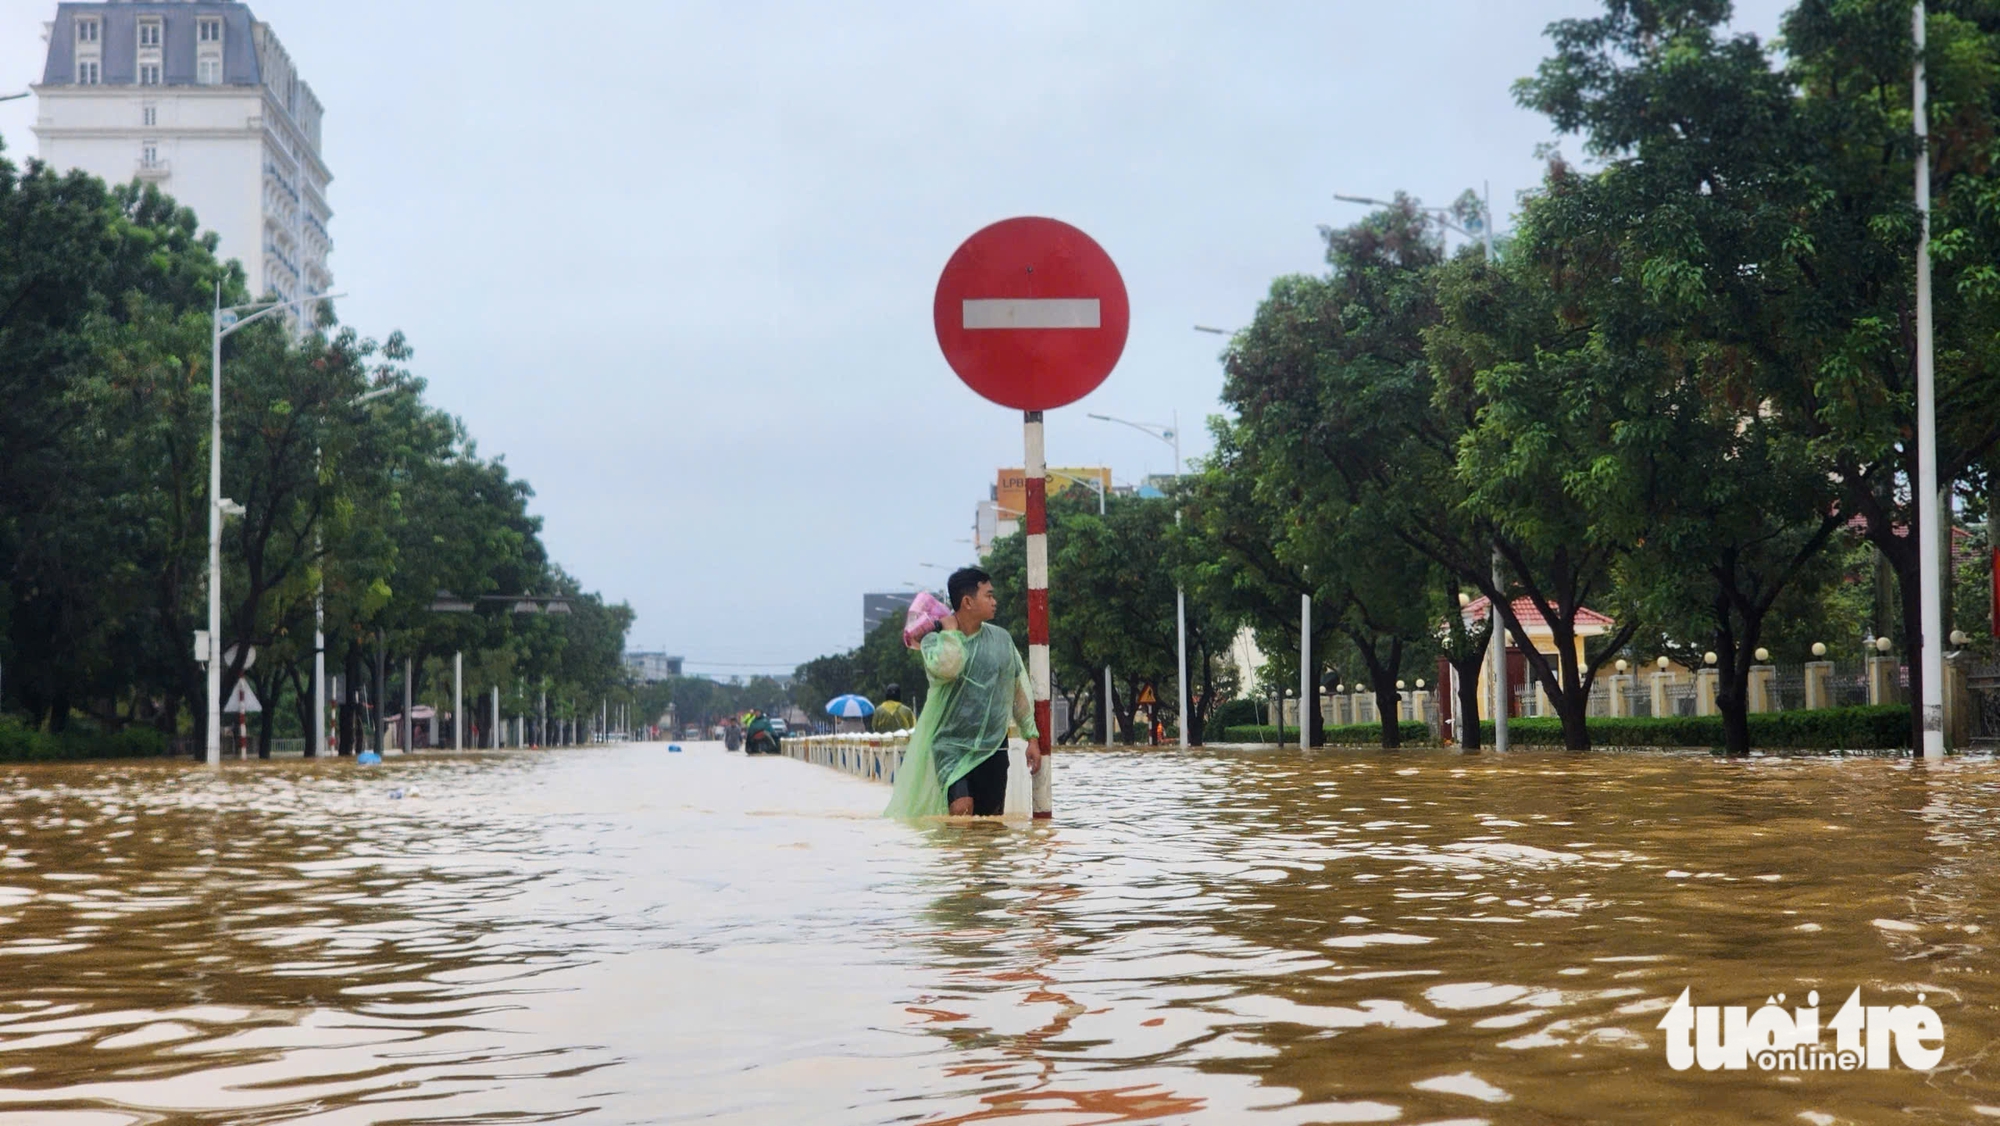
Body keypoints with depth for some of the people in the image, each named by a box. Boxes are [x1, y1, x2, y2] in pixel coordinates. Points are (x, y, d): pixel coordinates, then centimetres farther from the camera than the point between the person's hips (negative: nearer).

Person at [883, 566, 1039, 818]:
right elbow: (945, 668, -27)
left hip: (993, 748, 4)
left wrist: (1031, 738, 14)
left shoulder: (1001, 639, 8)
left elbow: (1021, 691, 16)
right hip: (951, 745, -4)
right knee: (961, 808, -26)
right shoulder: (936, 640, -3)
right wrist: (950, 630, -12)